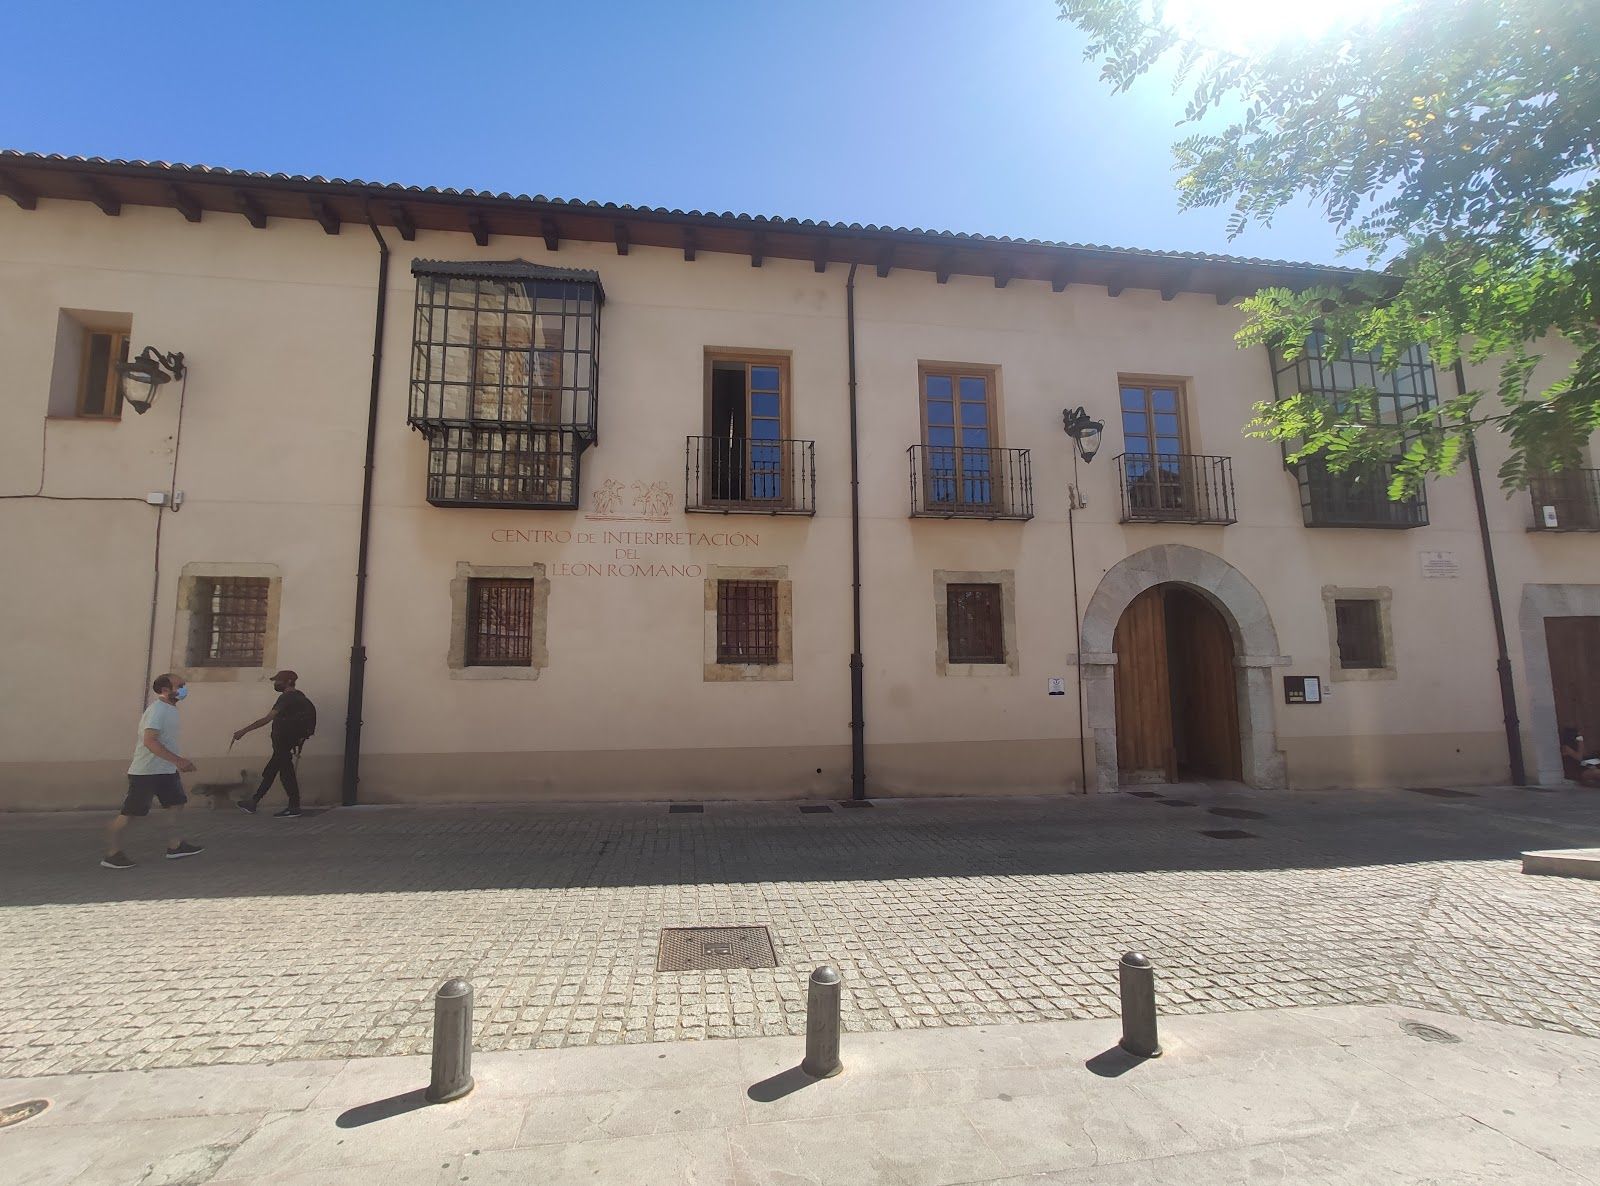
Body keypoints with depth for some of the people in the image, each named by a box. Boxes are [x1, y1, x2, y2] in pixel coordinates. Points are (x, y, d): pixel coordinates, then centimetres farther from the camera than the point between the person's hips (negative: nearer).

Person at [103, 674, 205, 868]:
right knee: (129, 813, 1)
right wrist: (178, 760, -32)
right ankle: (112, 854, 14)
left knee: (176, 804, 10)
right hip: (145, 772, -9)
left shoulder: (170, 708, 10)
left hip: (166, 770, 9)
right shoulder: (157, 710, -20)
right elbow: (150, 741, -30)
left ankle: (176, 846, 18)